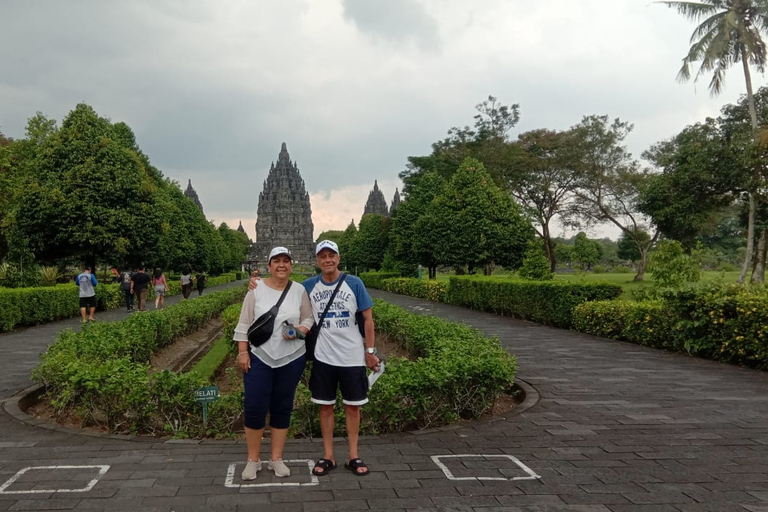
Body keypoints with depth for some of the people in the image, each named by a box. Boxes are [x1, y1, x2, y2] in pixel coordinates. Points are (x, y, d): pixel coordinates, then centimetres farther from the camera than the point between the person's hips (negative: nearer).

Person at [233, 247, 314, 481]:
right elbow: (244, 324, -1)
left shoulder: (299, 291, 0)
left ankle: (276, 459, 22)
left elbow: (308, 319, 4)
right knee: (254, 407, -1)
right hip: (259, 358, -1)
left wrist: (299, 331, -16)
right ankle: (253, 460, 16)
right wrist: (242, 352, -5)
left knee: (282, 408, 9)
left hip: (291, 360, 1)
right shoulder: (256, 289, -2)